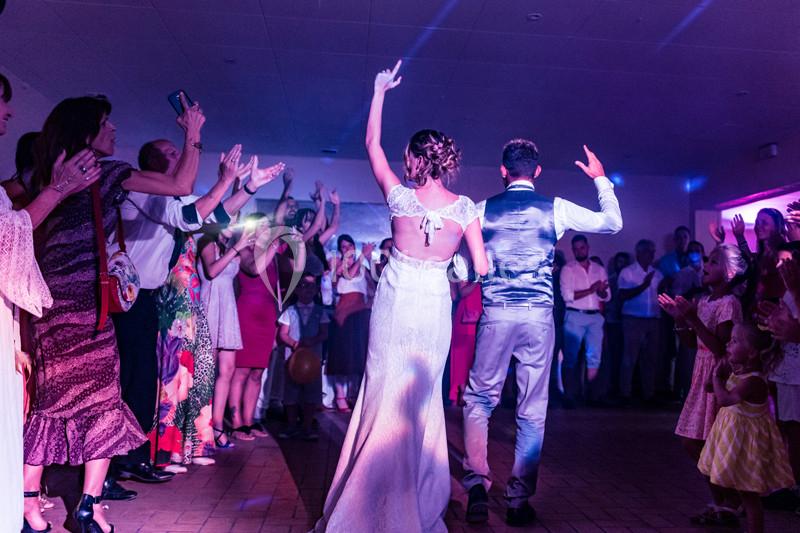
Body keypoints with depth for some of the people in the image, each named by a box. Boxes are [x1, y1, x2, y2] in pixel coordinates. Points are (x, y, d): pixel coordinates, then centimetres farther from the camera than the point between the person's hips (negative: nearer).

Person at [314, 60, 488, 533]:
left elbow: (372, 144, 7)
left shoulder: (402, 196, -7)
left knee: (386, 394, 8)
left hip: (395, 301, -2)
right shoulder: (464, 207, -4)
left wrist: (380, 91, 15)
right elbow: (481, 267, -3)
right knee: (424, 397, 15)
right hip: (436, 306, 2)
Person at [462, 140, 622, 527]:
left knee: (479, 400, 12)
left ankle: (477, 484, 2)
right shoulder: (556, 209, 3)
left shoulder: (483, 210, 3)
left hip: (496, 314, 0)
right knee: (532, 409, 8)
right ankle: (519, 500, 14)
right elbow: (613, 222, 15)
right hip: (539, 317, 0)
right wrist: (601, 180, 26)